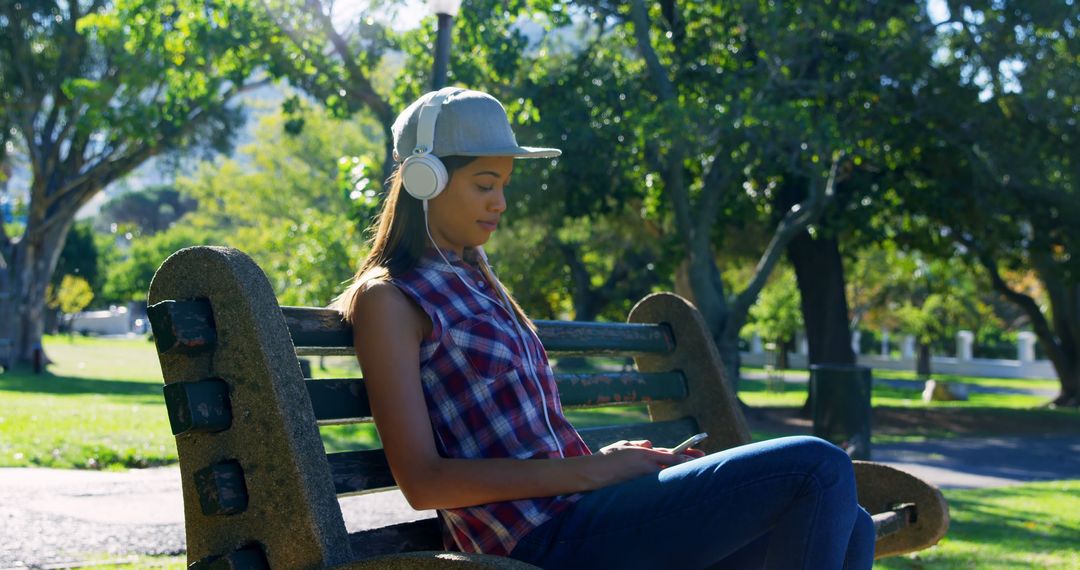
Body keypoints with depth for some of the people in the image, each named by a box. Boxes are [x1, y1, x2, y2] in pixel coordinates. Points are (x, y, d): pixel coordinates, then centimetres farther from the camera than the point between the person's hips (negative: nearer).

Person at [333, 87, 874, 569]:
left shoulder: (477, 285, 23)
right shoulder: (386, 299, -3)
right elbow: (423, 481, -12)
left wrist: (633, 460, 5)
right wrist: (591, 470, -14)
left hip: (575, 513, 8)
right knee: (818, 468, -15)